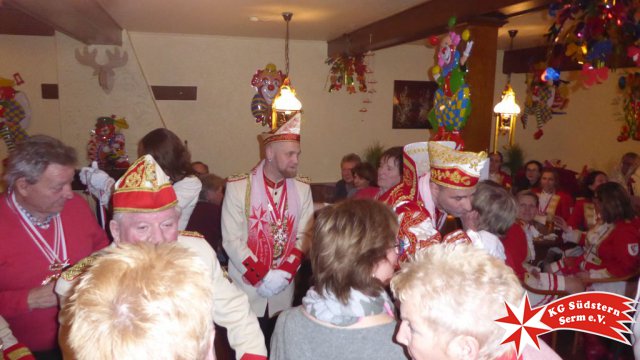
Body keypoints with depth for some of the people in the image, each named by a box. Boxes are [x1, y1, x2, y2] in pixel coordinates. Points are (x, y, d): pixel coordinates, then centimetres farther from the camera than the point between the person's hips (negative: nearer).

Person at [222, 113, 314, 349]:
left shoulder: (302, 189, 2)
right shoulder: (238, 187, -9)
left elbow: (304, 237, 0)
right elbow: (231, 240, -12)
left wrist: (284, 274, -13)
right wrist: (262, 277, -17)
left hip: (283, 293, 3)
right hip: (246, 290, -3)